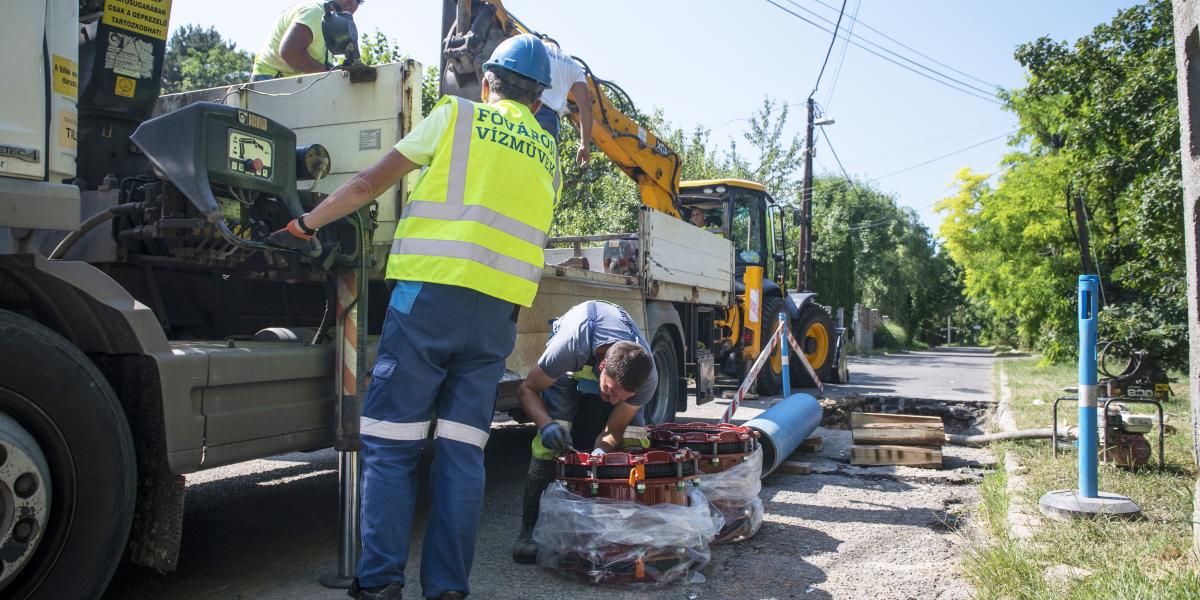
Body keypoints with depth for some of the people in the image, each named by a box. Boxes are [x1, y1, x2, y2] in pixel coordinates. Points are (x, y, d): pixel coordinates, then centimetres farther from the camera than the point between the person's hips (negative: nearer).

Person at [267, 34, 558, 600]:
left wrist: (304, 225, 17)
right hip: (499, 310, 4)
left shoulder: (457, 114, 8)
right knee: (462, 452, 6)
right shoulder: (548, 154, 20)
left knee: (390, 445, 2)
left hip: (430, 293, -4)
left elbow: (369, 184, 8)